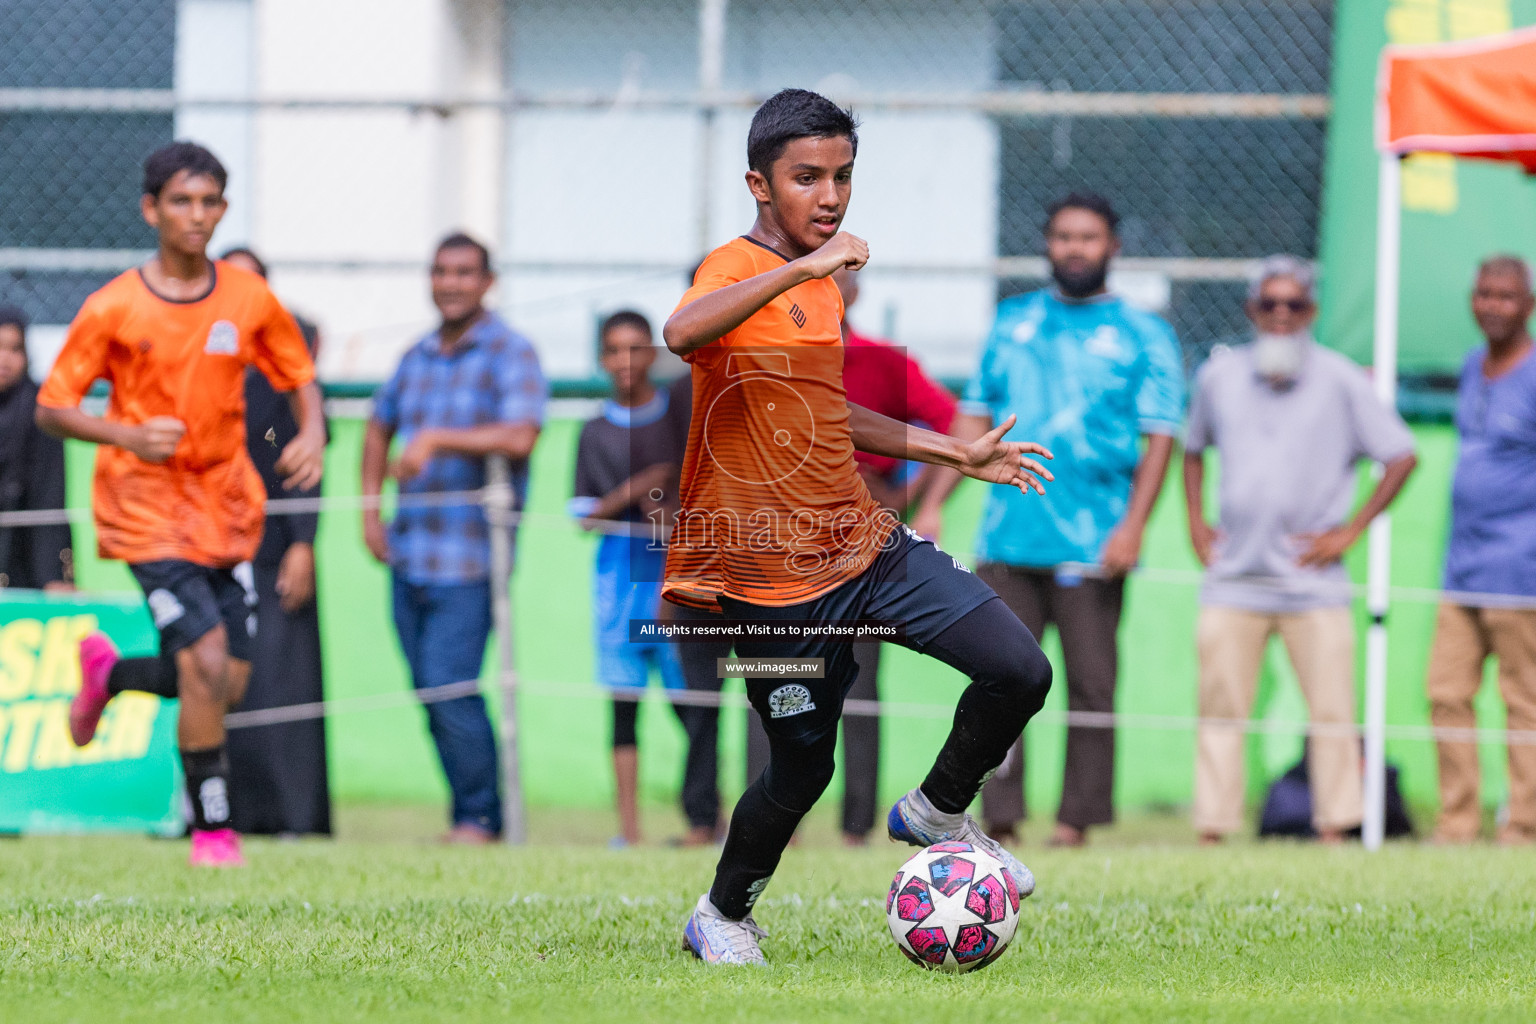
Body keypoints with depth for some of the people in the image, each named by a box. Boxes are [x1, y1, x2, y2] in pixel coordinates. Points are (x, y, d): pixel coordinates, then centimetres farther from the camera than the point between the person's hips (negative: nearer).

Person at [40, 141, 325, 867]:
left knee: (226, 683, 2)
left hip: (227, 505, 5)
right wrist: (128, 435, -21)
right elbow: (51, 408, -4)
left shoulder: (249, 299, 2)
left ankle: (109, 674, 33)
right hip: (145, 505, -5)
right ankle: (212, 827, -4)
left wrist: (312, 434, -7)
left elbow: (300, 378, 14)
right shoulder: (112, 309, -8)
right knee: (207, 659, -18)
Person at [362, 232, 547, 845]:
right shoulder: (418, 357, 15)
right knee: (431, 693, 9)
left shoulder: (509, 353, -6)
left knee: (449, 688, -14)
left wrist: (438, 438, -23)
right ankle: (476, 810, 19)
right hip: (409, 555, 7)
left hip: (470, 557, -7)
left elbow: (520, 438, -21)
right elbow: (380, 427, 30)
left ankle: (479, 816, -1)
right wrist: (370, 510, 19)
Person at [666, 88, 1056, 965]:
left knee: (1022, 672, -7)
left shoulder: (825, 284, 13)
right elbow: (683, 334, -39)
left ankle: (937, 813, 18)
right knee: (803, 768, 2)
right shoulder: (738, 269, -14)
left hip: (869, 543, 7)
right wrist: (801, 267, -41)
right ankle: (722, 915, 29)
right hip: (779, 577, -7)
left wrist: (957, 455, 27)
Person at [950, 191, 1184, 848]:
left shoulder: (1143, 337, 6)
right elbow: (974, 418, 16)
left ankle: (1077, 819, 2)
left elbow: (1158, 438, 0)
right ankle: (1001, 818, 0)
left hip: (1092, 548, -3)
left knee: (1091, 683, -3)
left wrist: (1133, 526, -11)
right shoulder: (1012, 323, 15)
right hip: (1008, 540, 3)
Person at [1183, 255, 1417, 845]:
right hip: (1233, 580, 2)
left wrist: (1349, 531, -3)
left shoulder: (1341, 381, -1)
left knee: (1332, 712, -4)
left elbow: (1401, 457, 2)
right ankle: (1212, 831, 3)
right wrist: (1196, 523, 13)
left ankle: (1334, 829, 0)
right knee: (1220, 710, 0)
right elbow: (1194, 447, 25)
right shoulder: (1219, 376, 8)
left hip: (1314, 582, -2)